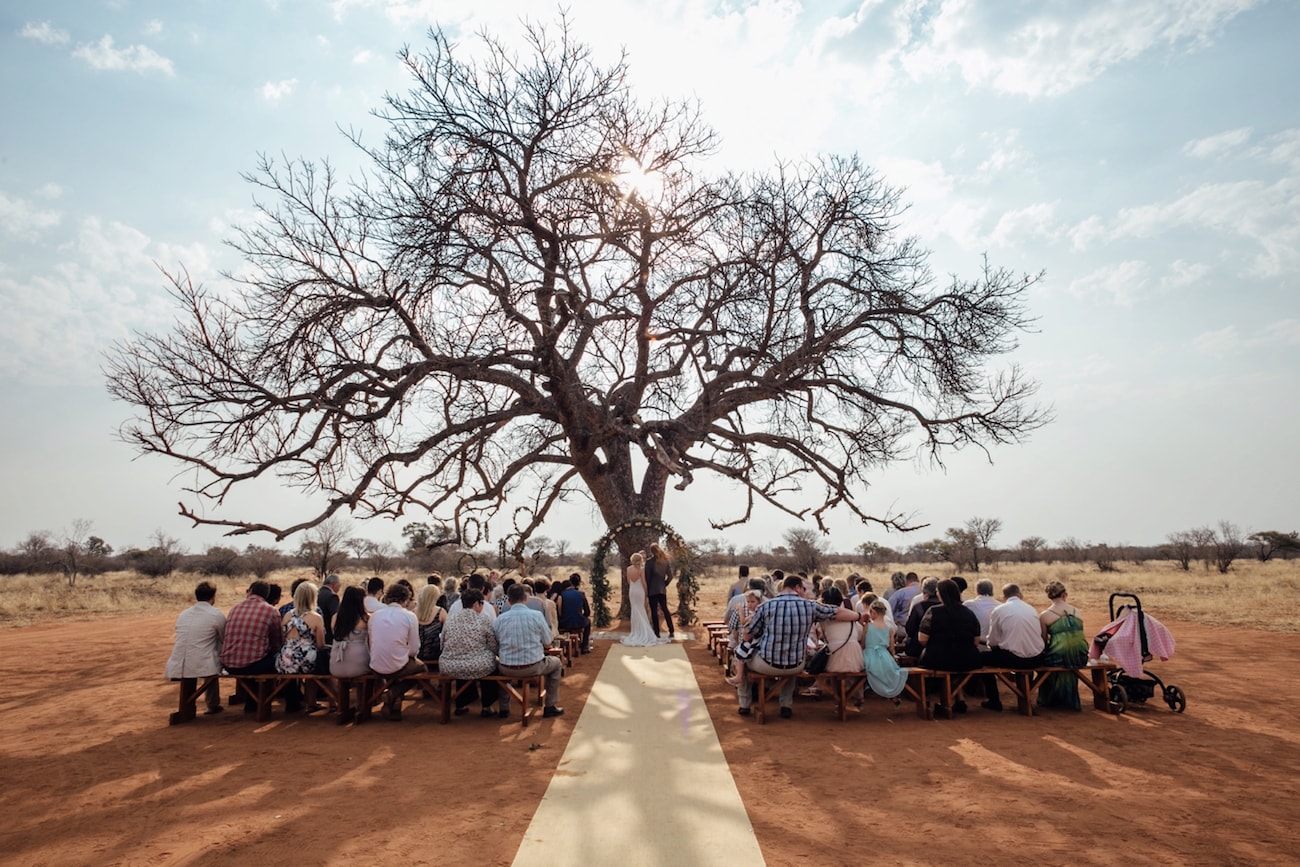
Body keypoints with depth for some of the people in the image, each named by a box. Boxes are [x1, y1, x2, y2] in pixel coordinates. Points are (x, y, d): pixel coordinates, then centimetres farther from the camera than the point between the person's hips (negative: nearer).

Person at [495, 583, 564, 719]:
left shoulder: (499, 619, -3)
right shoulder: (537, 615, -8)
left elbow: (495, 648, 2)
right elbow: (547, 644, -1)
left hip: (507, 670, 2)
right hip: (533, 667, -2)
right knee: (556, 663, 28)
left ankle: (504, 708, 37)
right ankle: (550, 707, 27)